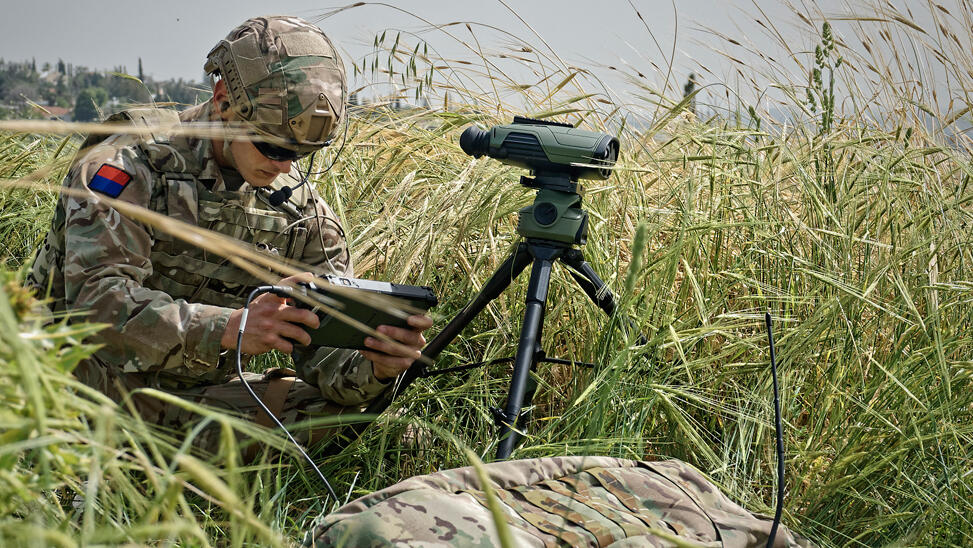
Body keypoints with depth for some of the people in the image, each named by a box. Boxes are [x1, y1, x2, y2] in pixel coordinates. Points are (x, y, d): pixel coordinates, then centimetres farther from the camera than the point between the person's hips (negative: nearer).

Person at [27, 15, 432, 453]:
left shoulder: (303, 215, 0)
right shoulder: (129, 166, -14)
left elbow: (328, 348, -5)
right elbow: (96, 298, -28)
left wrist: (374, 365, -31)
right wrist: (231, 327, -41)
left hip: (196, 392, 4)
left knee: (327, 409, -16)